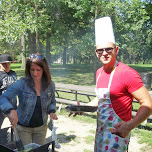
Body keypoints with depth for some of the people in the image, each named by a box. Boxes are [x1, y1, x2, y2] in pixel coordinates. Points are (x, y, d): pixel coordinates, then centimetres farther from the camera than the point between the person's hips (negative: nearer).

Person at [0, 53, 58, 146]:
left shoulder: (50, 85, -9)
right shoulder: (22, 83, -19)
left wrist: (52, 111, -14)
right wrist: (11, 110, -43)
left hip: (41, 127, 3)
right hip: (23, 127, -3)